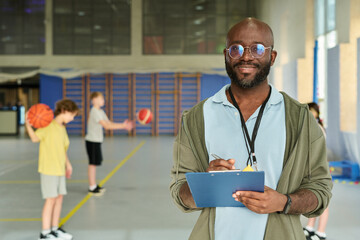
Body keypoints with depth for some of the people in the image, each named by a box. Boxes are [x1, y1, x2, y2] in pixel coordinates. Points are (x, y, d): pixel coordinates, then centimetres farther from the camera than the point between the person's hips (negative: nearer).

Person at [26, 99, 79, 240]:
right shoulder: (48, 125, -12)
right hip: (48, 169, -8)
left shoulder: (62, 128, 13)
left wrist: (68, 164, 25)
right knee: (51, 199, -5)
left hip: (60, 169, 8)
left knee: (59, 197, 11)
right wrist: (28, 125, -34)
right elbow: (35, 138, -19)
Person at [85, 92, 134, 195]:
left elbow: (109, 123, 11)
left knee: (94, 163, 15)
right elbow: (106, 126, -25)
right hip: (92, 141, -10)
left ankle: (94, 185, 24)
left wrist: (123, 125, -2)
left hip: (96, 141, 10)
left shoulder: (100, 112, 12)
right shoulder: (95, 112, -18)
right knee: (93, 163, -4)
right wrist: (123, 126, -26)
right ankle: (92, 187, 3)